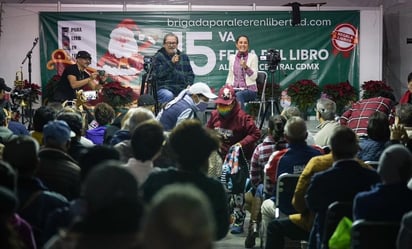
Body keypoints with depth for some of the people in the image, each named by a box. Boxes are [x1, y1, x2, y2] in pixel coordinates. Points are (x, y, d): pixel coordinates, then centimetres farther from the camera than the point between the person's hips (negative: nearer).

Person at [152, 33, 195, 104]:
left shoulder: (184, 56, 20)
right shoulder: (158, 57, 6)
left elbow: (190, 74, 24)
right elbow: (158, 74, -8)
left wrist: (189, 84, 5)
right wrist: (171, 63, -13)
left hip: (182, 89, 4)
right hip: (164, 88, -4)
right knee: (169, 96, -38)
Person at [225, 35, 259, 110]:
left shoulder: (253, 57, 2)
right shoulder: (232, 58, 14)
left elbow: (254, 77, -5)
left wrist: (245, 67, -21)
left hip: (250, 89, -3)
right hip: (235, 89, 3)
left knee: (238, 95, -38)